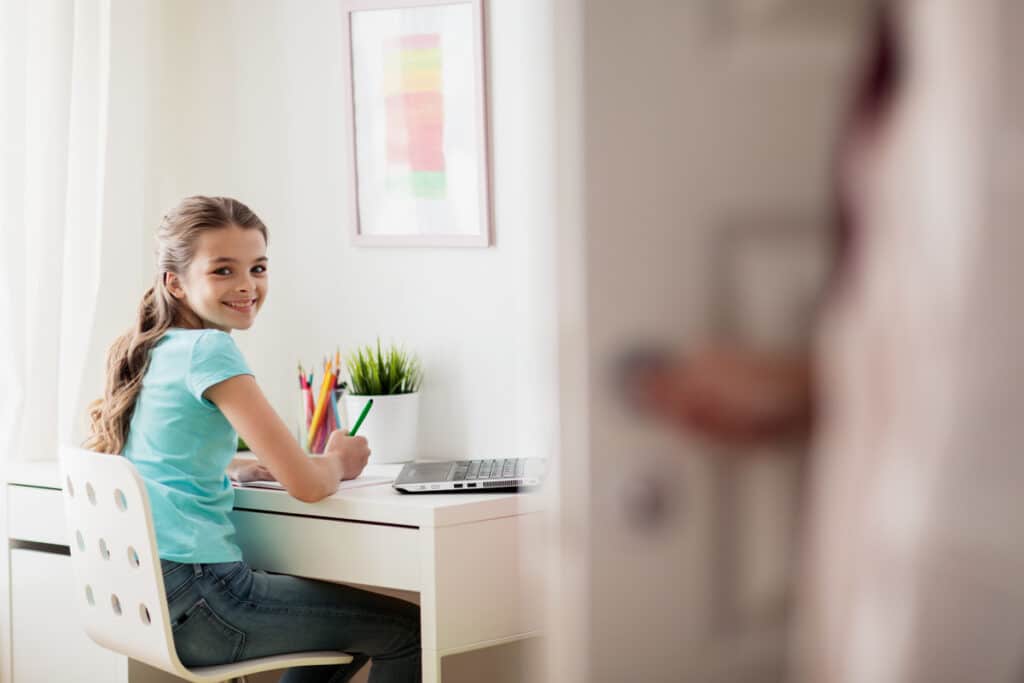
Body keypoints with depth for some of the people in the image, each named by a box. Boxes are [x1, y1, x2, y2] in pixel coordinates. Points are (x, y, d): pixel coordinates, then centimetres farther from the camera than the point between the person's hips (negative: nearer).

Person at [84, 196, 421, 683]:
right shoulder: (209, 349, -15)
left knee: (359, 622, 26)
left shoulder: (155, 348, 11)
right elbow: (306, 485, -18)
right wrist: (339, 461, 4)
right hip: (194, 598, -9)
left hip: (147, 594, 9)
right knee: (406, 627, 2)